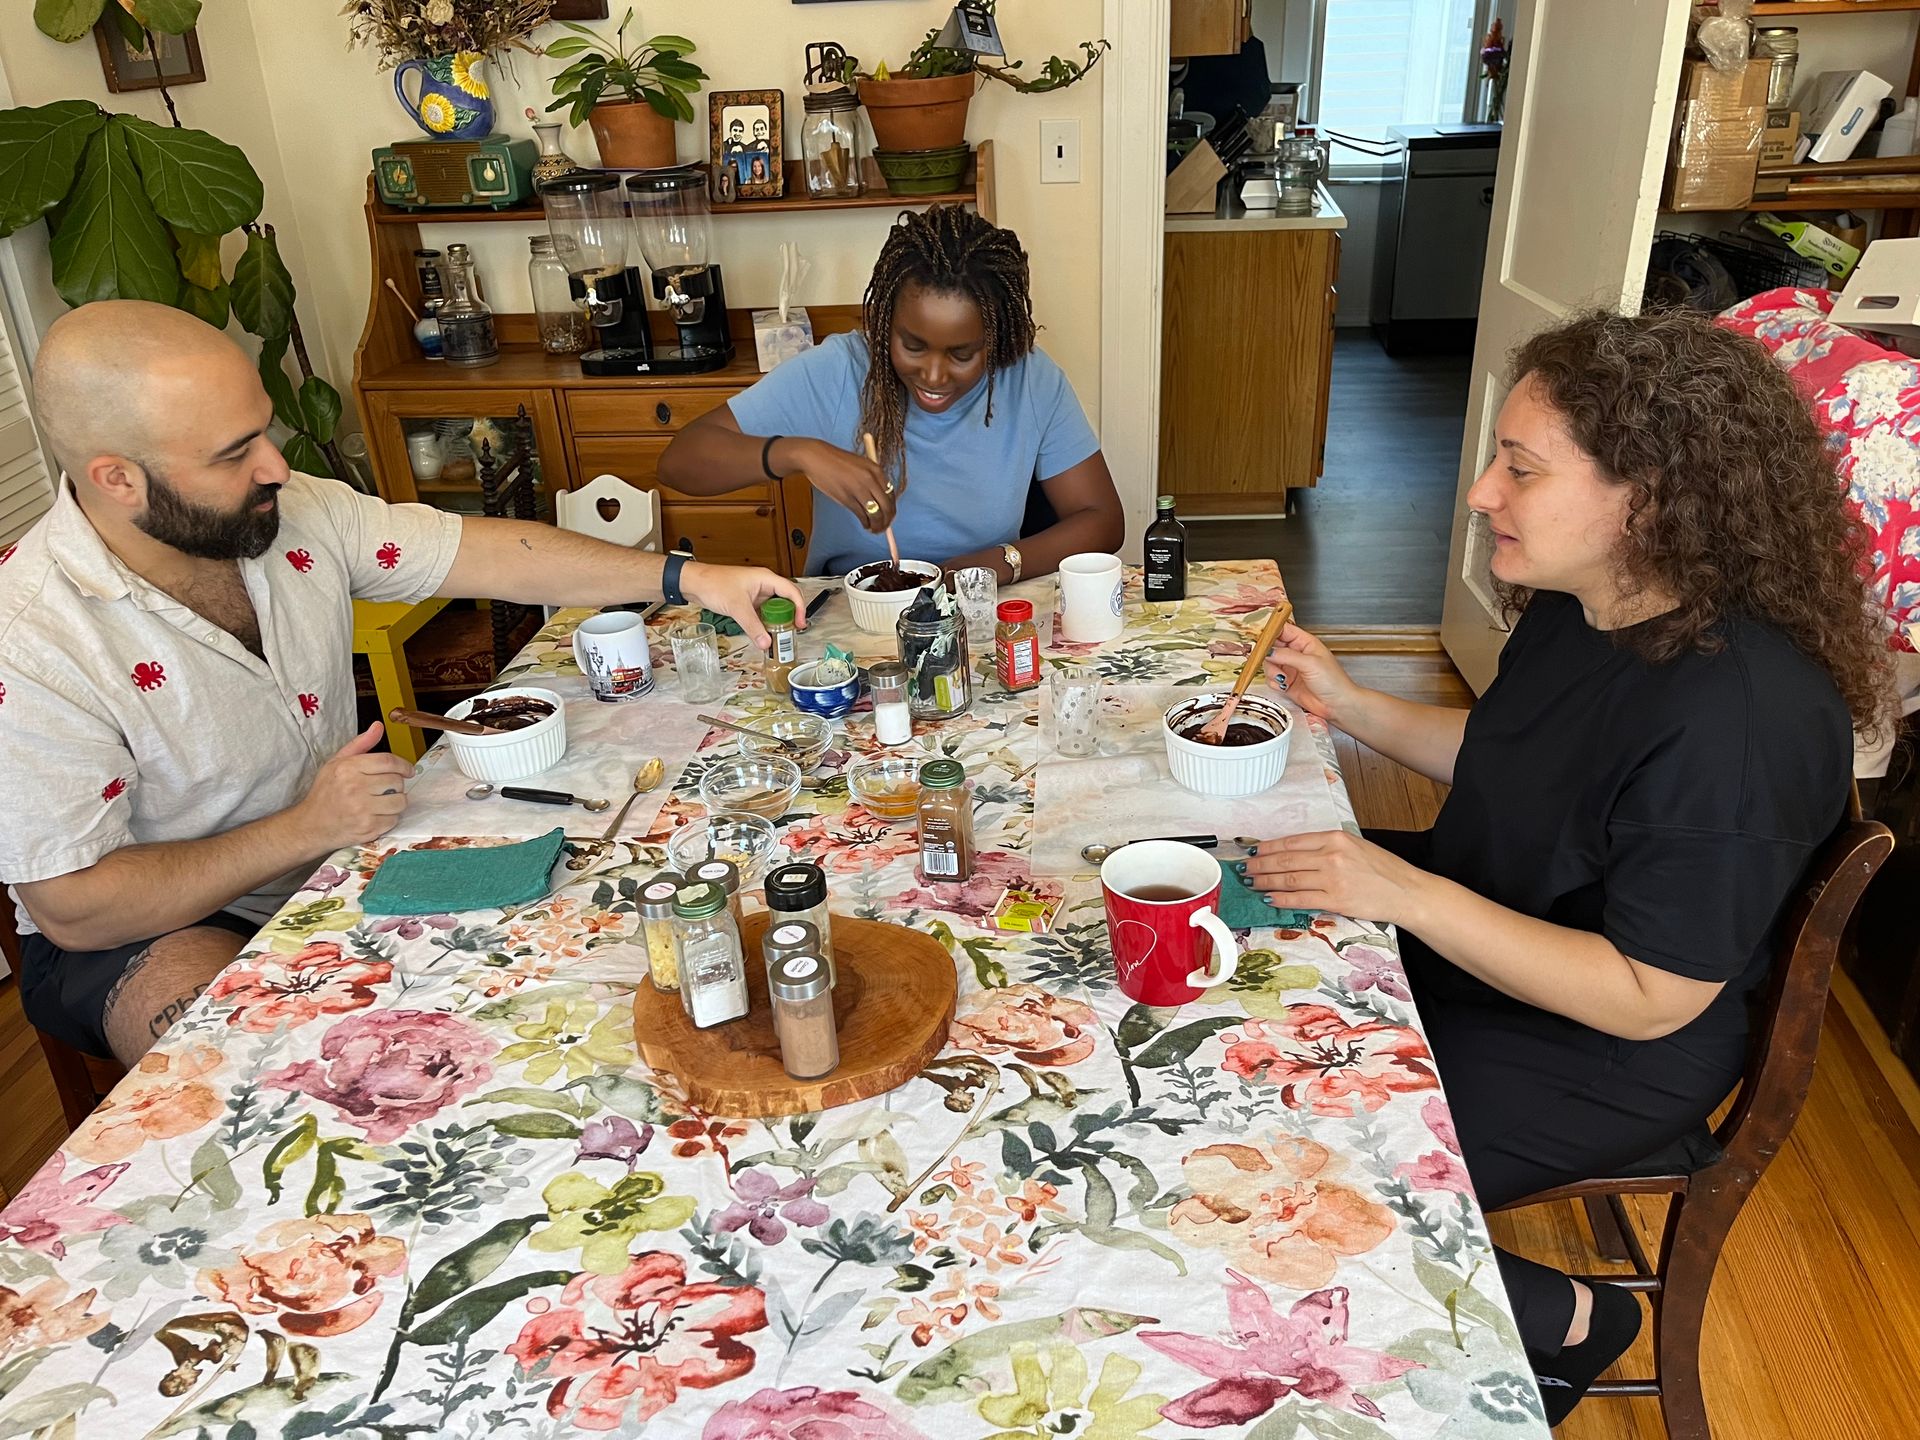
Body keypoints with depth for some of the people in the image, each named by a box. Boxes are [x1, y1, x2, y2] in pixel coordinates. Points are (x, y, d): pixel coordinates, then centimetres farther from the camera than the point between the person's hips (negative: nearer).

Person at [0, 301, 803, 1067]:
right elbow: (74, 907, -22)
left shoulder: (300, 514, -9)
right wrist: (304, 830, -26)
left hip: (336, 854, 6)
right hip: (161, 929, -6)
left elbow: (488, 554, -7)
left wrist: (686, 579, -13)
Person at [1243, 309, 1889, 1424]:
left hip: (1605, 1056, -9)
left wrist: (1407, 893, -31)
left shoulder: (1740, 719, -33)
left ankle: (1564, 1323, 13)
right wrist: (1351, 704, -2)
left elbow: (1649, 998, -28)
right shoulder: (1582, 605, -7)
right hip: (1472, 924, 9)